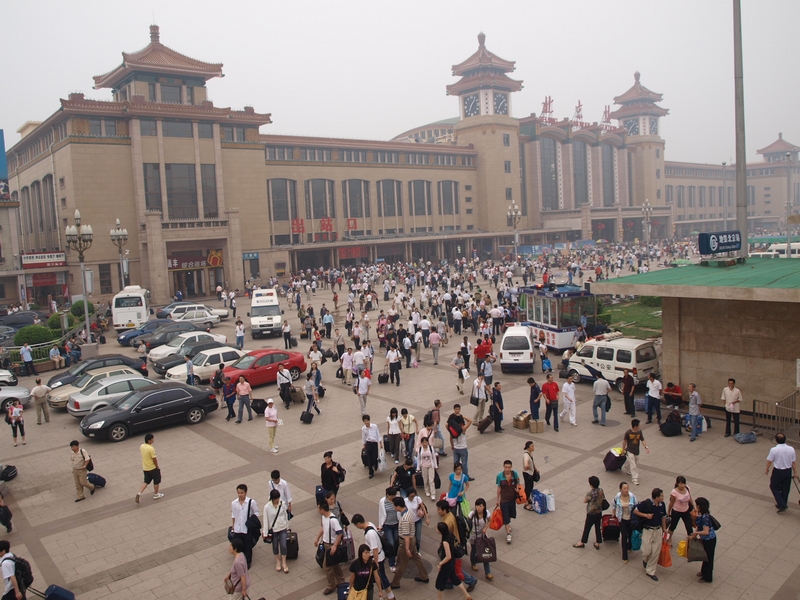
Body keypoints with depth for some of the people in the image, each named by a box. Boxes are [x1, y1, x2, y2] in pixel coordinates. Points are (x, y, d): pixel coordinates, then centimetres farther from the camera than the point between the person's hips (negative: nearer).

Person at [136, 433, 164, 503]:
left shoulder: (141, 446, -4)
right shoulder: (151, 449, -27)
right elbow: (154, 459, -21)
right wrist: (157, 467, -5)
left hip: (145, 468, 7)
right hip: (152, 468, -7)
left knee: (146, 481, 19)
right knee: (157, 481, 14)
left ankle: (139, 493, 2)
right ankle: (156, 495, 27)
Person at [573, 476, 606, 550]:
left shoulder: (590, 493, -29)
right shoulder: (601, 490, -9)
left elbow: (584, 501, -14)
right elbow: (603, 499, 4)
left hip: (591, 514, -6)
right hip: (599, 512, 6)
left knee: (587, 528, 10)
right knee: (597, 527, 19)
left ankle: (582, 543, 25)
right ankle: (597, 543, 29)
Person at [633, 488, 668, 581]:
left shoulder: (662, 504, -5)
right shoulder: (646, 503, -21)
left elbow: (663, 517, 10)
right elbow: (635, 511, -12)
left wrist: (664, 528, 13)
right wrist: (646, 515, -23)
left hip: (658, 530, 4)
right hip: (648, 530, -4)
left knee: (655, 552, 9)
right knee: (646, 551, 0)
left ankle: (650, 571, 24)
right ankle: (645, 560, 37)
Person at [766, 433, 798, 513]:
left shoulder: (774, 450, -20)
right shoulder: (791, 449, -10)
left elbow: (769, 461, -11)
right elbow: (794, 462, -1)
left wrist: (767, 469, 7)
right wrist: (795, 472, 13)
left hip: (778, 472, -4)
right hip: (788, 471, 4)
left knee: (774, 487, 14)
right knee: (785, 488, 18)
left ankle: (781, 504, 5)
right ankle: (783, 505, 30)